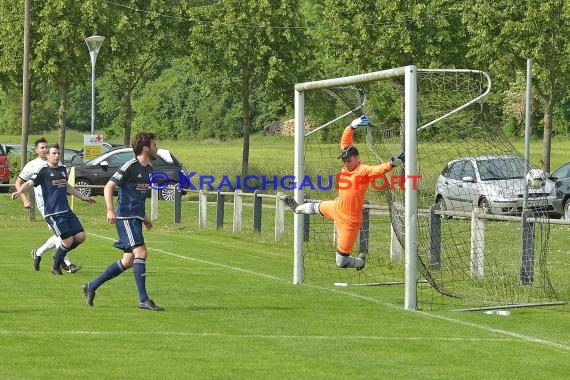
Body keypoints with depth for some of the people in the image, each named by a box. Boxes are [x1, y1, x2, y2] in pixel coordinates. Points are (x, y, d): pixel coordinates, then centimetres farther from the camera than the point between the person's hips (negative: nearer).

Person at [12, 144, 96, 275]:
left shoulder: (63, 169, 16)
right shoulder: (44, 171, -4)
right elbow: (30, 183, -15)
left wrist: (83, 197, 42)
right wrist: (19, 192, -36)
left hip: (66, 211, 7)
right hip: (53, 213, -7)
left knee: (81, 236, -1)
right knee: (68, 240, -12)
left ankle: (59, 255, 21)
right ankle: (56, 267, 9)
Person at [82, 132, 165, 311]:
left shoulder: (149, 169, 14)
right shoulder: (130, 166, -12)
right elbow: (109, 187, -13)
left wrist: (144, 216, 25)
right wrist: (110, 210, -23)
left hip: (136, 217, 10)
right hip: (126, 217, -10)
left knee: (129, 260, 10)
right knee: (141, 253, -16)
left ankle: (91, 287, 20)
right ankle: (143, 300, -14)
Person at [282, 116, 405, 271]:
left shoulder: (364, 170, -25)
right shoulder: (349, 164, -3)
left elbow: (378, 170, -45)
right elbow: (345, 142, 5)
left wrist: (392, 164, -63)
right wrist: (352, 127, -5)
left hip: (349, 220, -9)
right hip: (337, 208, 9)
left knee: (342, 262, -2)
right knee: (318, 207, 40)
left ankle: (360, 261, 30)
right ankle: (297, 208, 73)